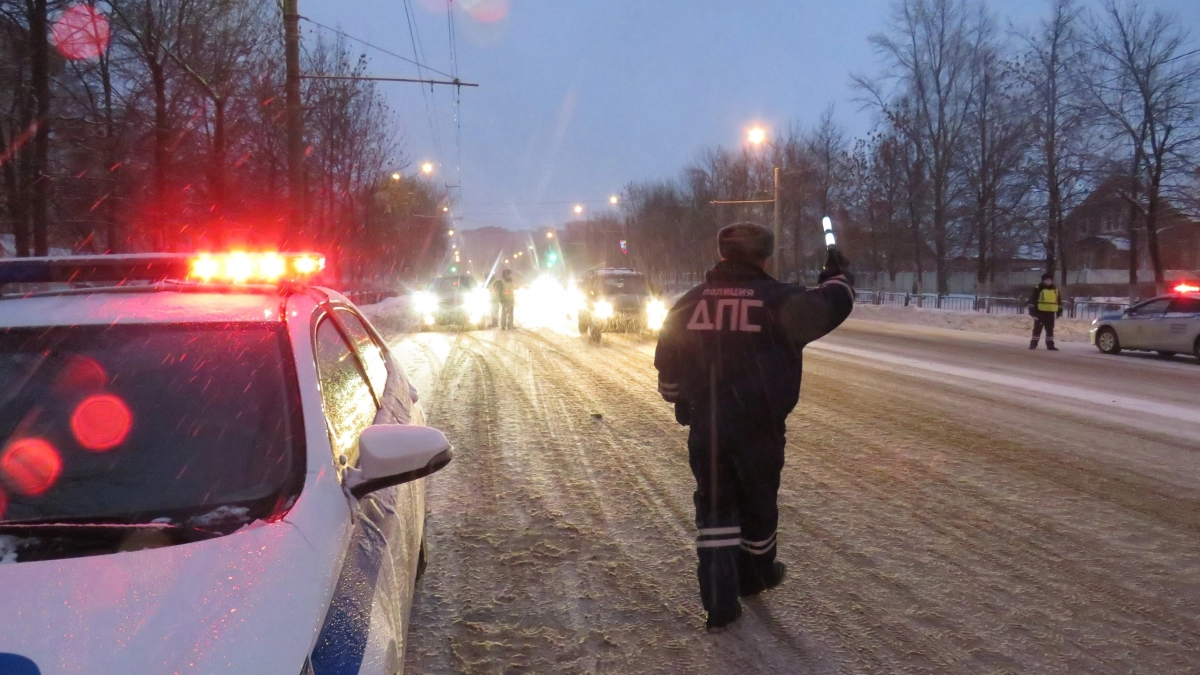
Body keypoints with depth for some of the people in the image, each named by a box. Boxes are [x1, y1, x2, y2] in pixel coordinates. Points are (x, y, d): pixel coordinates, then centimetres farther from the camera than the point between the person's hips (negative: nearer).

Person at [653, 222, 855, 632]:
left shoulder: (690, 303, 4)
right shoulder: (778, 300, -9)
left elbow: (668, 363, 9)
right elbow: (829, 307, -6)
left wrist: (679, 401, 26)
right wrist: (838, 277, 16)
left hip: (705, 427, 2)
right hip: (759, 428, -2)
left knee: (714, 507, 8)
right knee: (758, 503, 18)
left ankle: (719, 604, 3)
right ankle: (756, 575, 41)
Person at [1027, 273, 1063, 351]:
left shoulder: (1055, 290, 10)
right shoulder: (1038, 289, -6)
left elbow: (1059, 301, 19)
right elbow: (1032, 300, -8)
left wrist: (1059, 311, 16)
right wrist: (1032, 310, -13)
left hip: (1050, 313, 4)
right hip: (1040, 312, -4)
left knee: (1050, 329, 7)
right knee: (1037, 329, 1)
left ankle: (1050, 345, 11)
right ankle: (1033, 344, 6)